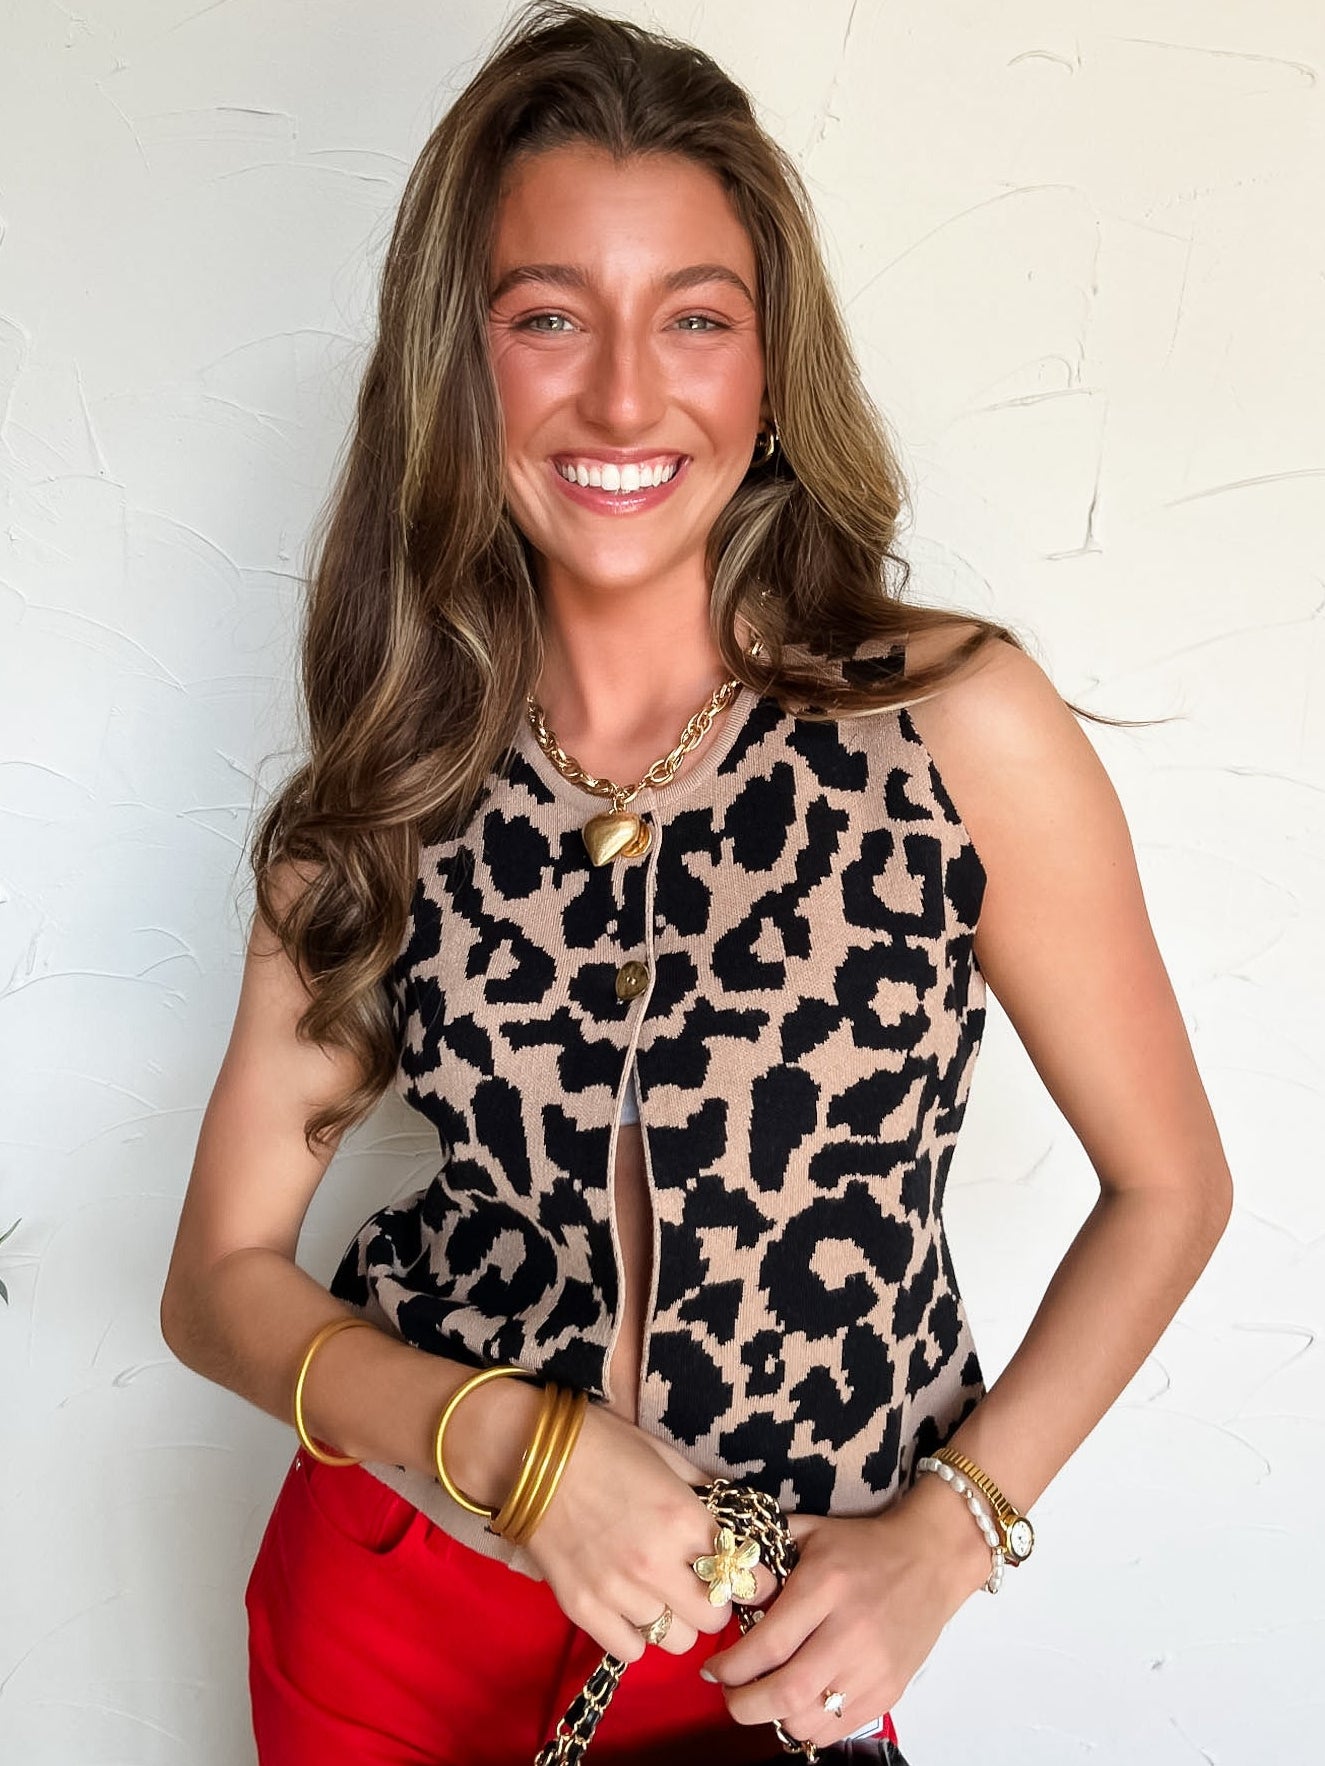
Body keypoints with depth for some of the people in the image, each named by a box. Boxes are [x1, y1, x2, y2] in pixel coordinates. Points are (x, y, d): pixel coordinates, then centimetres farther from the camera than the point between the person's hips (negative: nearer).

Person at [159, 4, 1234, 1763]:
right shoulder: (385, 794, -10)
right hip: (399, 1597, 3)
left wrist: (944, 1534, -13)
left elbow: (1169, 1187, -6)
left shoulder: (960, 723, -16)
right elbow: (221, 1278, -4)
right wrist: (519, 1439, -19)